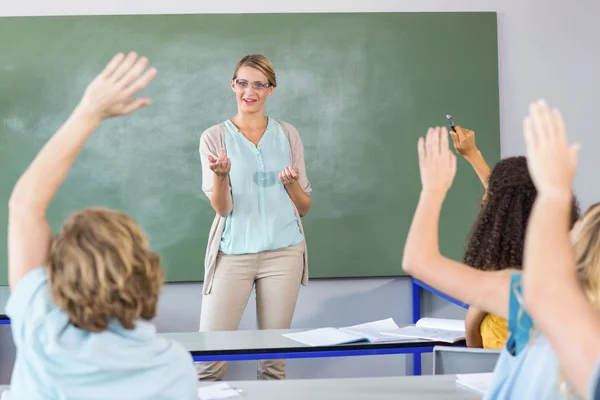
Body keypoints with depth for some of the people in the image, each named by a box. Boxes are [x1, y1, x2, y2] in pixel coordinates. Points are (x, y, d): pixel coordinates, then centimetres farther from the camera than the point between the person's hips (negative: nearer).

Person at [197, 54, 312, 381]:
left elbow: (304, 208, 9)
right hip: (232, 253, -2)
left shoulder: (287, 135, 7)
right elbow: (222, 209, -6)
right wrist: (220, 174, -25)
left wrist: (292, 183, -12)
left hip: (283, 252, 2)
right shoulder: (214, 138, 1)